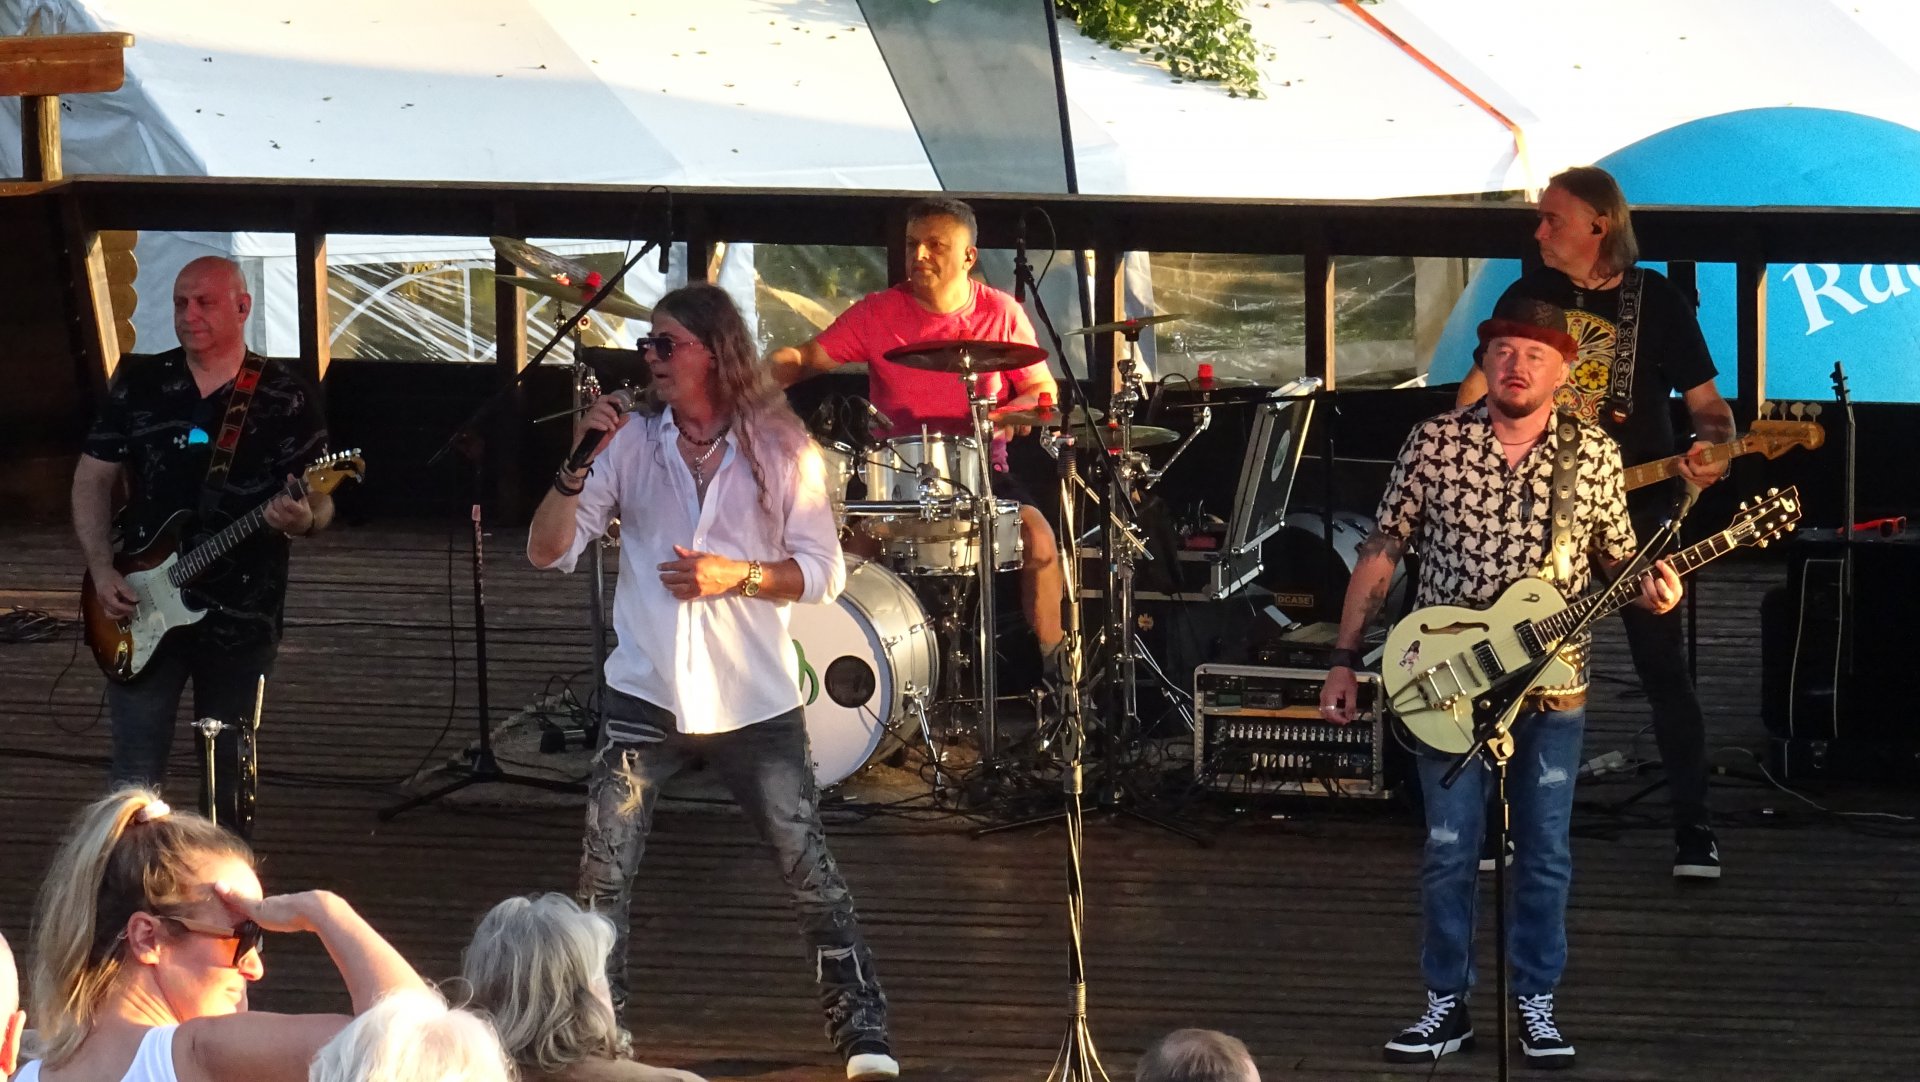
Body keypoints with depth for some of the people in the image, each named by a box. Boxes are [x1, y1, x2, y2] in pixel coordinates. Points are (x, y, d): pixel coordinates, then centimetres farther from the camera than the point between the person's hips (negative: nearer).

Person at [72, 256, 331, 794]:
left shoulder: (288, 399, -2)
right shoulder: (138, 384, 3)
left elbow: (319, 502, -2)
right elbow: (93, 478, 8)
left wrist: (305, 519, -27)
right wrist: (102, 570, -6)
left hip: (242, 615, -1)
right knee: (136, 778, -3)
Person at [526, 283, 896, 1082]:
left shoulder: (780, 449, -2)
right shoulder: (629, 443, 1)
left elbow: (824, 574, -1)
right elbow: (549, 551, -2)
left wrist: (739, 577, -16)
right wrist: (575, 468, -16)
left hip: (755, 702, -1)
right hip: (647, 697, 1)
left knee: (812, 873, 2)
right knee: (602, 880, -5)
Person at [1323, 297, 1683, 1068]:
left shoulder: (1593, 454, -1)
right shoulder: (1434, 443, -3)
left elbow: (1618, 559, 10)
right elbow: (1380, 554, 1)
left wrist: (1650, 590, -13)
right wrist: (1345, 659, -1)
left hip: (1552, 688, 1)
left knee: (1544, 854, 6)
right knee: (1448, 852, 2)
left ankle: (1536, 1004, 17)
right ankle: (1447, 1005, 14)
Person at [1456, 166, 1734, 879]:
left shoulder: (1657, 299, -3)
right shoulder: (1530, 295, 4)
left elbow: (1706, 401, -2)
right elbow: (1479, 386, 12)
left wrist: (1712, 448, -23)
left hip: (1638, 506, -3)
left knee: (1663, 669, -4)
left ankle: (1693, 826, 3)